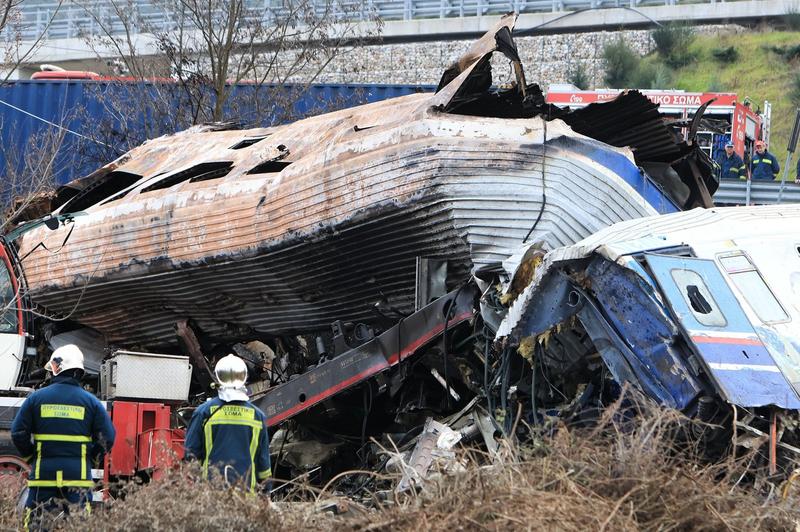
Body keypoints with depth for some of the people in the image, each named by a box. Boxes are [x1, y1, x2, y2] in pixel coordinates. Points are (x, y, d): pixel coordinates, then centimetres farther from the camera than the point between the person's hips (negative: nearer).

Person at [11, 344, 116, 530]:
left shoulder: (36, 398, 1)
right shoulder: (90, 402, 1)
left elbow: (18, 433, 0)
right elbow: (107, 437, 0)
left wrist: (31, 458, 14)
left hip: (43, 474, 0)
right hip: (78, 475, 0)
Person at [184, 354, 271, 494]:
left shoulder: (204, 412, 0)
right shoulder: (257, 416, 6)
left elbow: (191, 454, 2)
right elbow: (263, 459, 11)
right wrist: (265, 489, 20)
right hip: (246, 489, 1)